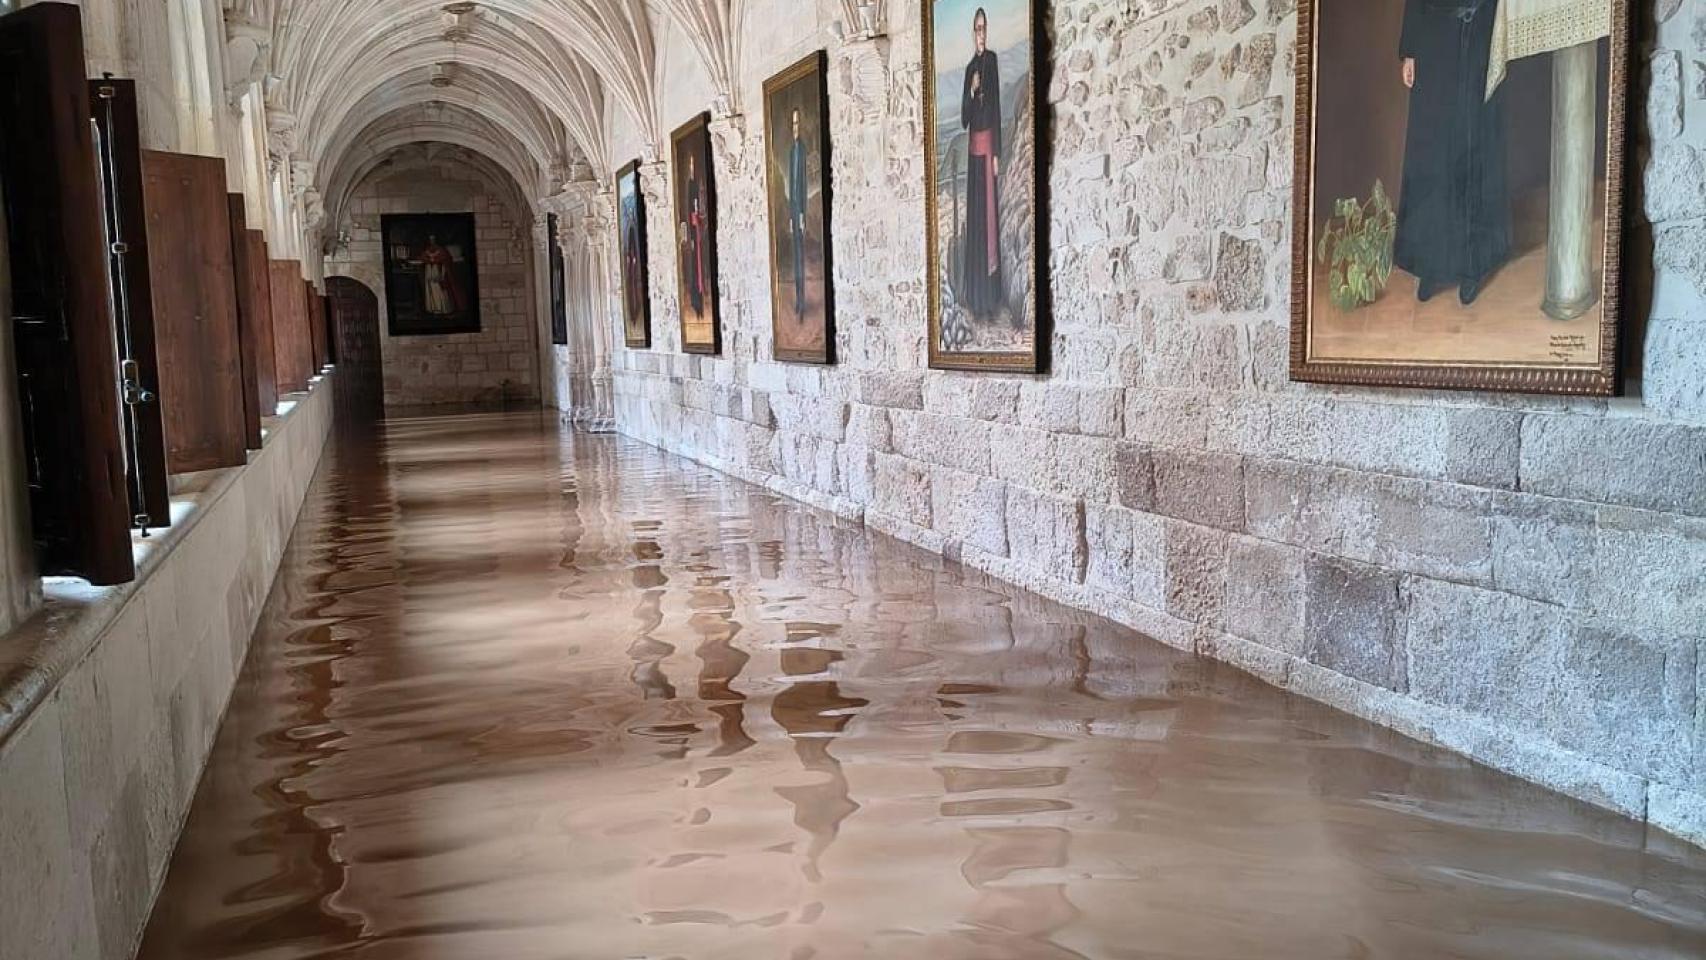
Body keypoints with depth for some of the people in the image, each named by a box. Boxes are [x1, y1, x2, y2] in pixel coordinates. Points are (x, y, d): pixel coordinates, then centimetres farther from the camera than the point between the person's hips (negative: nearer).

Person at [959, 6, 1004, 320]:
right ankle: (973, 293, 13)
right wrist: (971, 91, -9)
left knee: (988, 207, -5)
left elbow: (997, 106, -8)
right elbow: (963, 116, 10)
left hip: (988, 144, -6)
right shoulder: (969, 67, 14)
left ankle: (989, 296, -1)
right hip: (973, 145, 6)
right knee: (973, 210, 7)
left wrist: (997, 153, -12)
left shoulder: (992, 60, -3)